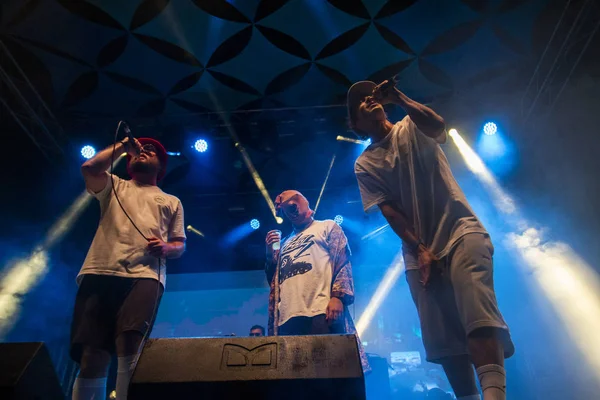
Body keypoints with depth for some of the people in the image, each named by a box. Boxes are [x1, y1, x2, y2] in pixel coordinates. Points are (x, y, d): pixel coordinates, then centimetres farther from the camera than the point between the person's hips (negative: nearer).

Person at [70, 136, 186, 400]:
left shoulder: (171, 201, 28)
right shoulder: (114, 186, 29)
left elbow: (180, 244, 21)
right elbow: (89, 169, 7)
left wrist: (165, 248, -3)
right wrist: (122, 146, 17)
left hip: (145, 276, -1)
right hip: (100, 272, 1)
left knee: (130, 348, -23)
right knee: (91, 356, -9)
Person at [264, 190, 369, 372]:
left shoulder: (328, 227, 18)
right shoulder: (284, 243, 31)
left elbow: (343, 261, 4)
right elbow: (273, 279, 28)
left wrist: (338, 296, -13)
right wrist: (270, 254, 12)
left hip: (321, 311, -4)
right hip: (287, 316, 5)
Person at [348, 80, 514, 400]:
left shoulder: (411, 127, 10)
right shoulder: (364, 165, 10)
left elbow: (438, 126, -14)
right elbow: (387, 210, -1)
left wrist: (397, 96, -15)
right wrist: (419, 250, -11)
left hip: (460, 229, -2)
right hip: (418, 248, 2)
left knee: (478, 312, -24)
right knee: (441, 336, -1)